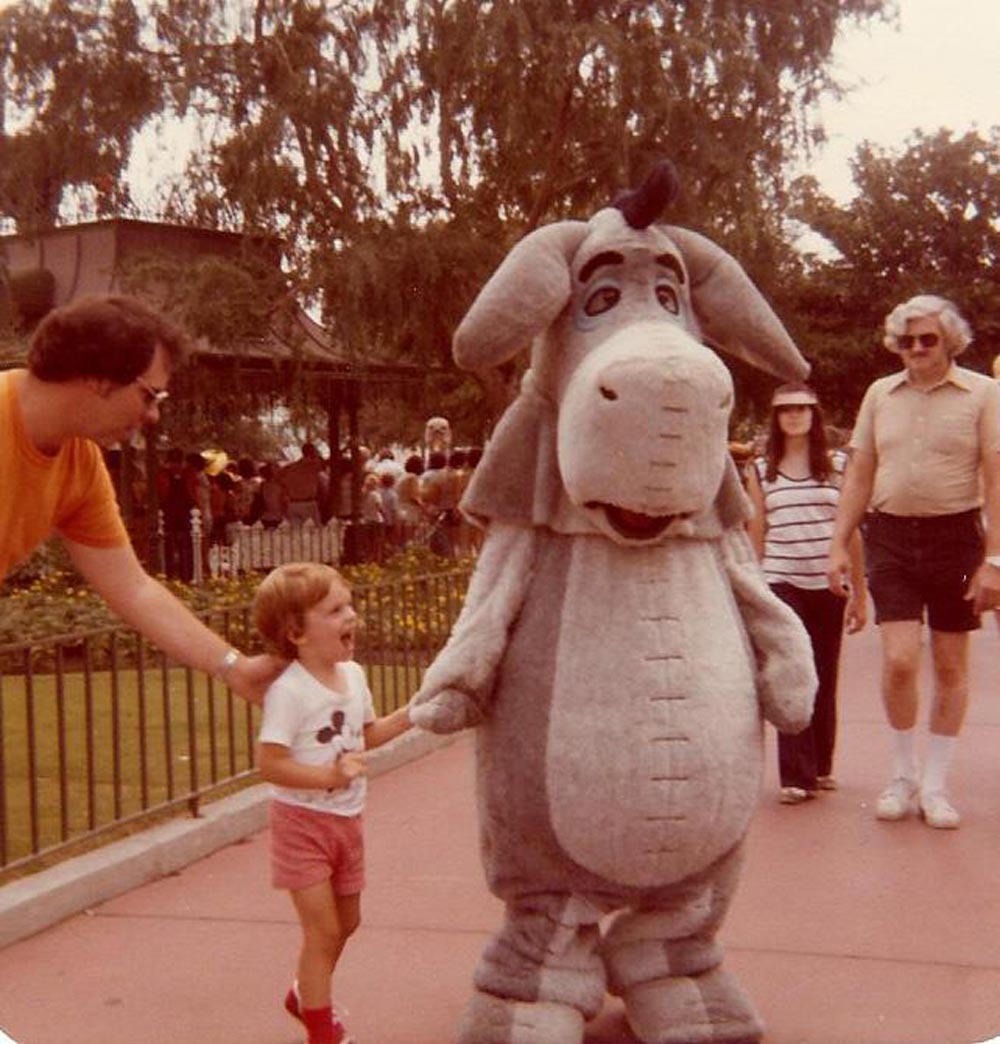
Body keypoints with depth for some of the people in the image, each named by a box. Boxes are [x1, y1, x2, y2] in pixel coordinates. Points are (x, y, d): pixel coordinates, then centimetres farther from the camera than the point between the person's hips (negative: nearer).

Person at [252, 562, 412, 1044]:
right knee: (323, 929, -4)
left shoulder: (353, 675, 1)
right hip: (303, 822, -8)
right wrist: (329, 776, -35)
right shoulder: (289, 690, -23)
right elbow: (268, 763, -27)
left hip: (346, 820, 8)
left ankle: (305, 996, 44)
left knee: (346, 922, 20)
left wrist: (411, 714, 3)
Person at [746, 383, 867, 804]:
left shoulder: (839, 465, 6)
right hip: (781, 584, -1)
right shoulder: (760, 470, 6)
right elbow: (755, 535, 8)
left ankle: (821, 766, 25)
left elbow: (852, 532, 8)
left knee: (824, 679, 10)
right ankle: (796, 776, -3)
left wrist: (860, 592, 8)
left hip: (829, 585, 1)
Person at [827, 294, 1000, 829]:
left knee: (951, 667, 6)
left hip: (956, 535, -1)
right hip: (891, 537, 1)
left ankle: (934, 785, 19)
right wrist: (838, 545, 4)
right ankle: (903, 776, 13)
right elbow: (859, 475, 10)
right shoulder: (880, 394, 7)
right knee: (898, 661, -7)